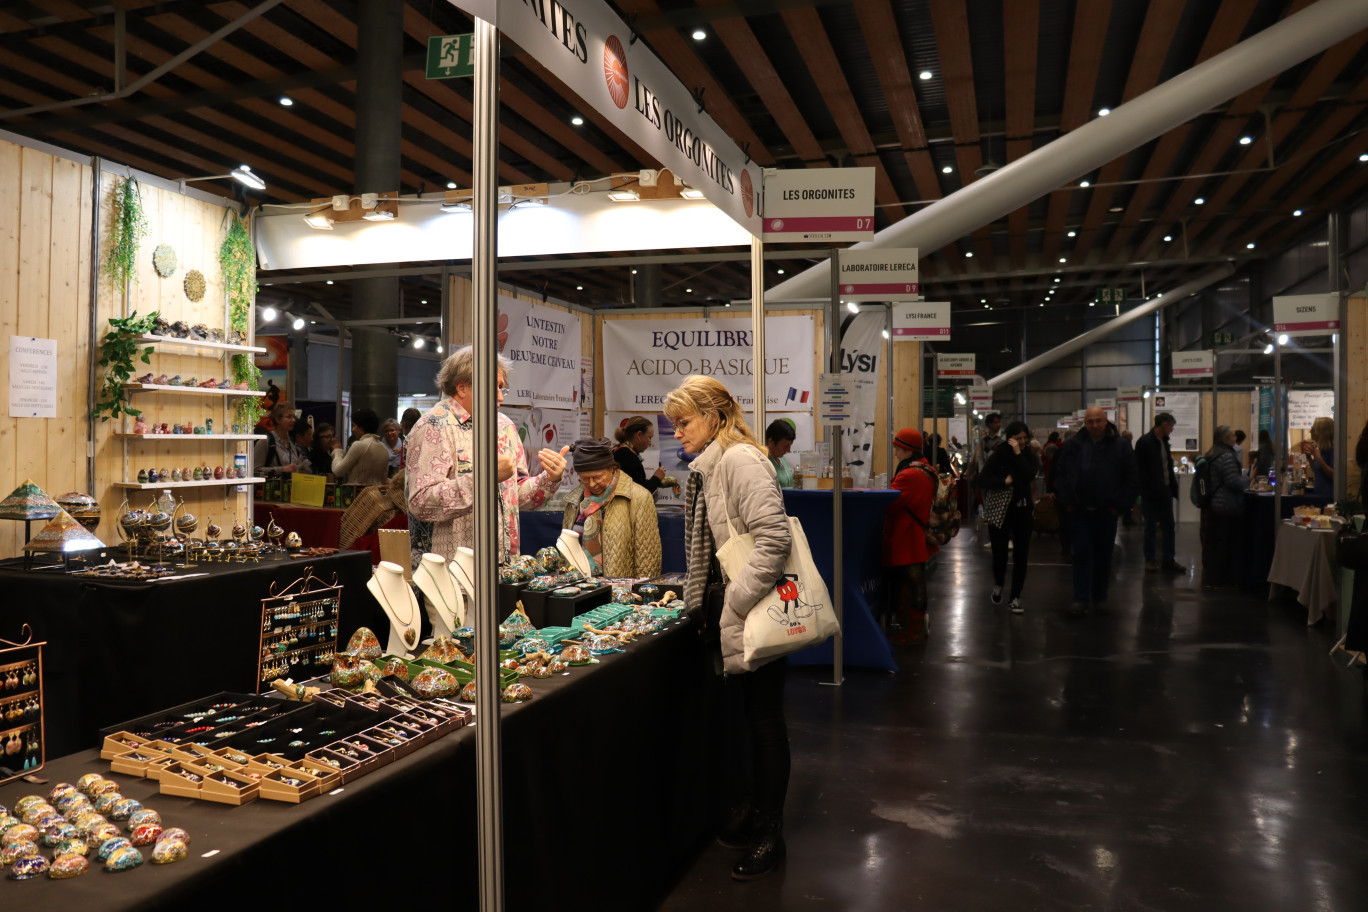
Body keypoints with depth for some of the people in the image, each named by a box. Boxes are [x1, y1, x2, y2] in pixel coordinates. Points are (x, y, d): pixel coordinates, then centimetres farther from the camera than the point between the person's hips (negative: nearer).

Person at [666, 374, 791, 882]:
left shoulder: (740, 460, -17)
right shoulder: (709, 466, 13)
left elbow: (774, 537, -26)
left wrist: (737, 602, -23)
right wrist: (699, 598, 16)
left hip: (754, 616, -9)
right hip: (724, 617, 9)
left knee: (764, 720, 4)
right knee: (733, 715, 18)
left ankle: (769, 833, 18)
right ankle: (743, 811, 35)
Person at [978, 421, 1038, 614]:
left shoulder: (1029, 455, 2)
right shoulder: (999, 455, -6)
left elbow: (1030, 475, -18)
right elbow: (982, 480, -13)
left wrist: (1018, 454, -21)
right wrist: (1004, 482, -23)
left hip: (1022, 511, 2)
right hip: (1000, 511, -2)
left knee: (1021, 555, -1)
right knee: (1000, 553, 5)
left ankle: (1015, 599, 7)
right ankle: (998, 585, 35)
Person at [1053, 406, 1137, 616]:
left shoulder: (1120, 446, 1)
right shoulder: (1072, 446, 2)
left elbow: (1130, 478, 1)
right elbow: (1060, 474, 5)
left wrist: (1121, 505, -5)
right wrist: (1066, 502, -2)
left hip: (1107, 512, 1)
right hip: (1079, 512, 0)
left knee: (1104, 555, 10)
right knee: (1082, 554, -2)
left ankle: (1100, 597, 23)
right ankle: (1081, 599, 0)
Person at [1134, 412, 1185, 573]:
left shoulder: (1164, 441, 12)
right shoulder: (1145, 442, -12)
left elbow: (1168, 466, 17)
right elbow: (1139, 469, -13)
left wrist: (1173, 487, 10)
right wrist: (1146, 489, -16)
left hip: (1165, 490, 7)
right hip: (1150, 493, -7)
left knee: (1169, 526, 8)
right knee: (1151, 526, 3)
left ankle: (1169, 559, 14)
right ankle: (1150, 559, 13)